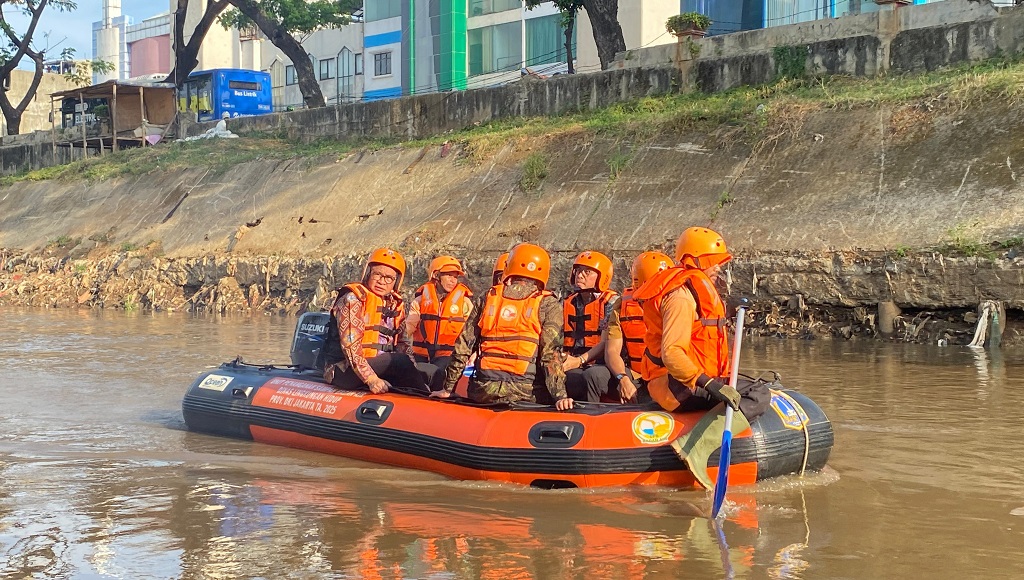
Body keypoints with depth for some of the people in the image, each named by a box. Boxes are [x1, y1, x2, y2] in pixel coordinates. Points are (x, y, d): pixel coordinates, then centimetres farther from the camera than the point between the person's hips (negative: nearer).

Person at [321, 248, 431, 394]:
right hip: (343, 370, -8)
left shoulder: (396, 304, 14)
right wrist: (371, 379, -27)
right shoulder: (353, 299, -10)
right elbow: (350, 344, -18)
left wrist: (414, 370, -3)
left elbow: (400, 342, 16)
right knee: (401, 361, -27)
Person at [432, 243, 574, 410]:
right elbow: (551, 354, -8)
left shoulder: (489, 298, 12)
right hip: (523, 394, -3)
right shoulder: (548, 305, 3)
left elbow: (463, 346, 11)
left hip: (481, 391, 3)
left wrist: (448, 388, 16)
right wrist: (560, 396, -11)